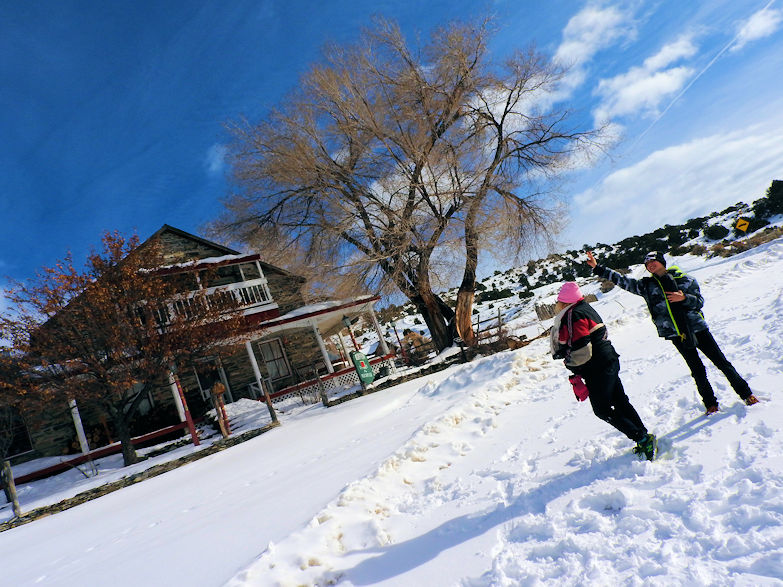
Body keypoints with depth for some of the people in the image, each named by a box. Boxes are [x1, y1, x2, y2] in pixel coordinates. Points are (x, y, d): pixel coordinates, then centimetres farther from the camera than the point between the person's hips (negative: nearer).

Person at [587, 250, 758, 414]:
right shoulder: (646, 286, 5)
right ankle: (710, 404, 19)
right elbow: (623, 281, 0)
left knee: (721, 361, 6)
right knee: (697, 370, 2)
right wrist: (597, 267, -6)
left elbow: (699, 301, 2)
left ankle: (746, 394, 23)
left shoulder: (683, 278, 3)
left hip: (697, 326, 0)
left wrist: (684, 298, -19)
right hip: (676, 334, 0)